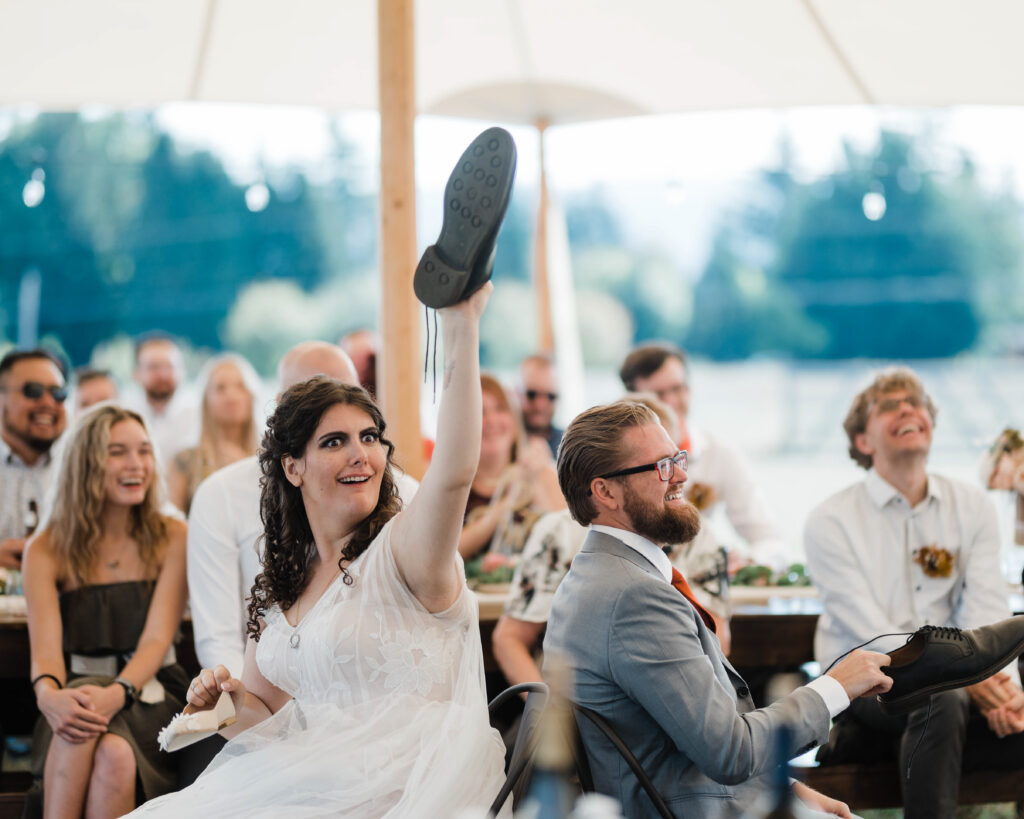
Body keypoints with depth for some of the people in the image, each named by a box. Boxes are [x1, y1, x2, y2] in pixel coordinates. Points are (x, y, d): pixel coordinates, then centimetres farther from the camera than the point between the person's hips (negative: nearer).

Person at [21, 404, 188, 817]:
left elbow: (157, 639, -7)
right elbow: (45, 647, -8)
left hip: (149, 695, -1)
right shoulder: (47, 550, 3)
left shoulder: (171, 537, 2)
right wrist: (49, 695, -34)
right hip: (77, 693, 1)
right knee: (76, 721, -36)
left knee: (114, 755, -35)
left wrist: (117, 693, -29)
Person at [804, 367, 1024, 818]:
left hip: (953, 674, 3)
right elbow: (870, 633, -13)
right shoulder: (831, 521, -4)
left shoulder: (972, 506, 8)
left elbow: (986, 610, -3)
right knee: (942, 701, -34)